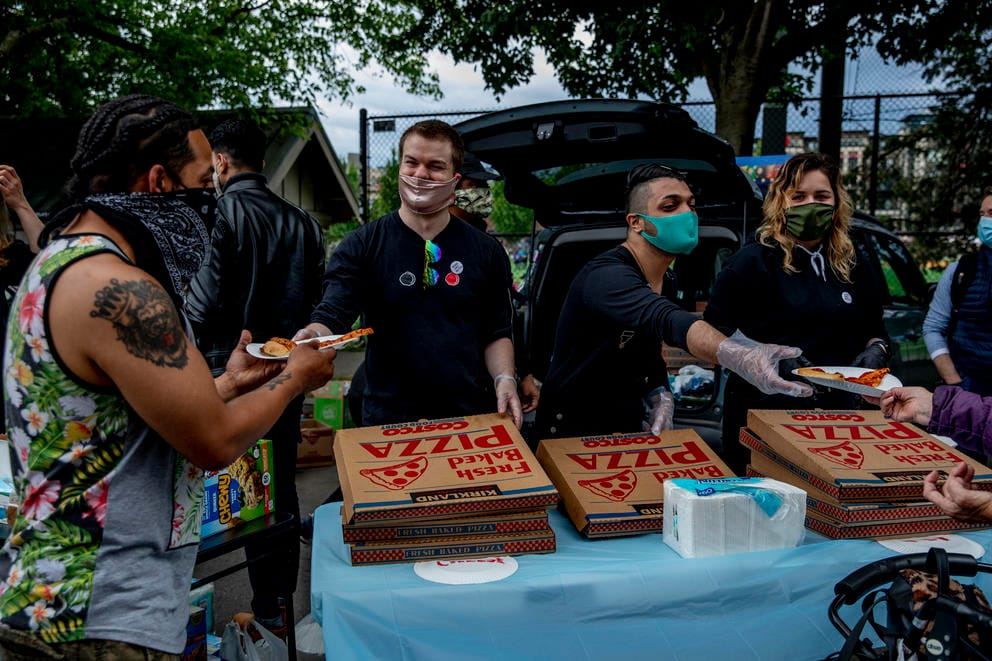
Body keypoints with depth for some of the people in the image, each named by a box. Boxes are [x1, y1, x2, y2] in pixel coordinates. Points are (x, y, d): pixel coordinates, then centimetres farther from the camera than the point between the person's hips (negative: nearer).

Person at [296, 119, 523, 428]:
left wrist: (504, 379, -9)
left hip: (471, 416, 2)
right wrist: (312, 335, -35)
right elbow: (331, 317, -12)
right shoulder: (362, 246, -3)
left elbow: (496, 332, 8)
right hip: (388, 420, -1)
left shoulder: (486, 252, 3)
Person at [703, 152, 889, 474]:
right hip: (762, 412, -4)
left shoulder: (855, 266, 12)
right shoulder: (753, 261, -5)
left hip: (837, 411, 5)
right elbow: (714, 330, -9)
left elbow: (875, 330, 22)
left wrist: (876, 349, -1)